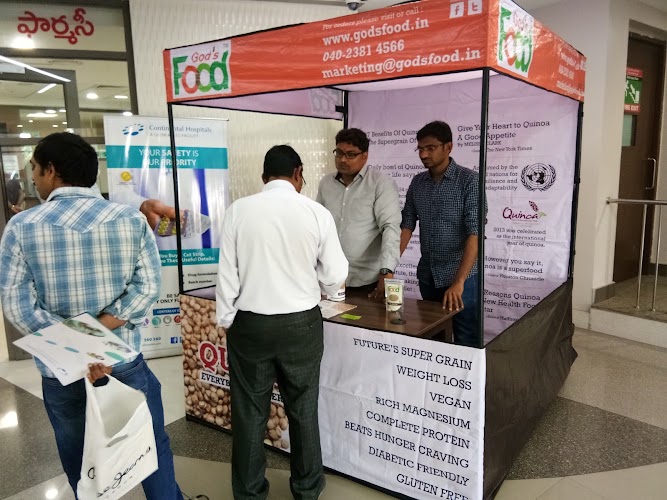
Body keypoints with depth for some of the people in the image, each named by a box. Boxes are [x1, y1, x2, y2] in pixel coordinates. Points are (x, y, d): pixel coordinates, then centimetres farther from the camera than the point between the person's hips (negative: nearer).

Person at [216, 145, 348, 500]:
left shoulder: (238, 210, -7)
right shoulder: (317, 213, -8)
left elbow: (227, 272, -5)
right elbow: (335, 275, -2)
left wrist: (225, 320, 7)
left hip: (249, 324, 0)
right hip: (301, 324, 0)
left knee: (249, 412, 14)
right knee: (303, 410, 17)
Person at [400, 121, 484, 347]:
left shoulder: (469, 180, -10)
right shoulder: (417, 182, 6)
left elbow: (475, 233, -18)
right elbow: (406, 225, 6)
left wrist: (458, 281, -26)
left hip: (462, 277, -5)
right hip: (427, 277, 5)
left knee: (466, 343, 4)